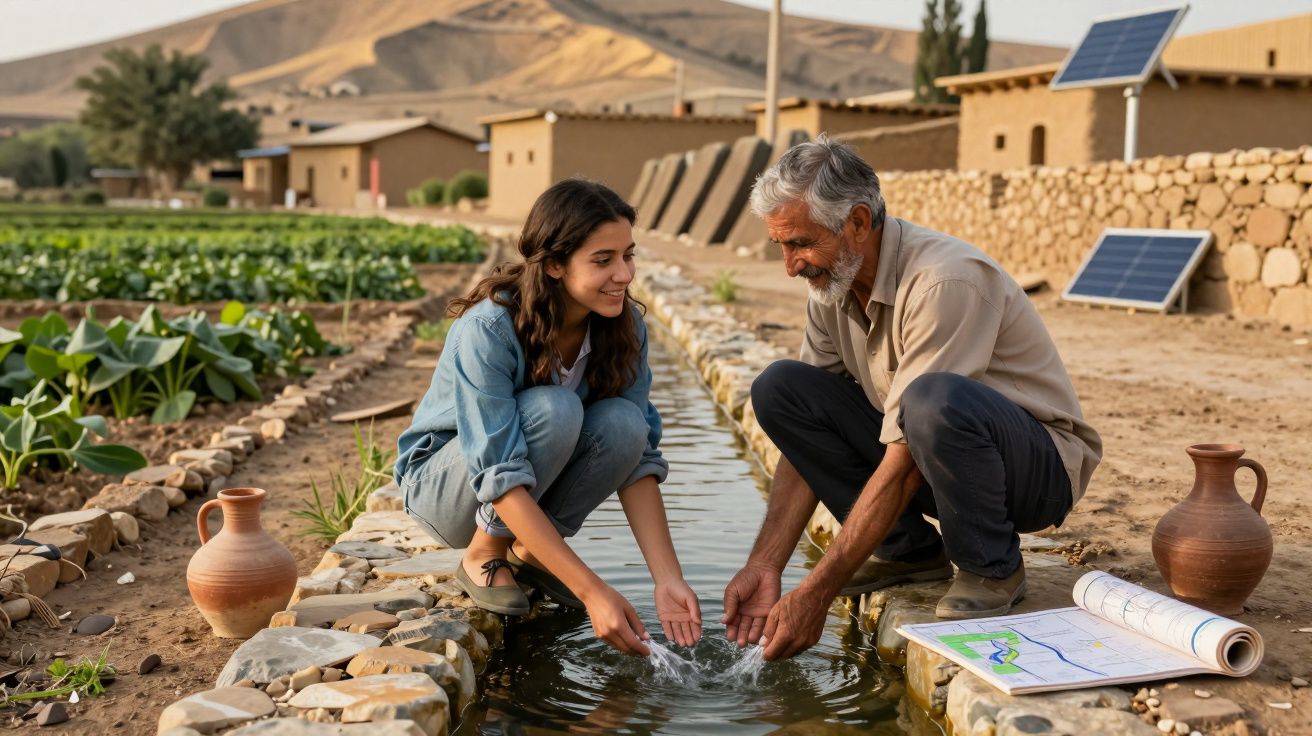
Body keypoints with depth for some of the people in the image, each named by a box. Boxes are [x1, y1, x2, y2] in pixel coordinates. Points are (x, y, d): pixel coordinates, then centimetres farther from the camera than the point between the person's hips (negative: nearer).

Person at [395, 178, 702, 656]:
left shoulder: (624, 326, -15)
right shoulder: (487, 330, -31)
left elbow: (639, 453, -16)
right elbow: (501, 478, -36)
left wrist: (667, 578, -27)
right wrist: (591, 591, -41)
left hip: (539, 484, 5)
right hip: (446, 482, -5)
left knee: (624, 422, -26)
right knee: (553, 409, -34)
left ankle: (531, 553, -3)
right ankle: (484, 555, -11)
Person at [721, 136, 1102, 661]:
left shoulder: (945, 282, -29)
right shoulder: (832, 287, -4)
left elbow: (904, 465, -30)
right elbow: (808, 432, -2)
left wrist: (815, 593, -29)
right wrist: (764, 566, -13)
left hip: (1041, 465, -7)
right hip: (926, 461, 7)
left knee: (934, 400, -40)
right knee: (779, 388, -10)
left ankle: (992, 568, -12)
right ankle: (908, 549, 0)